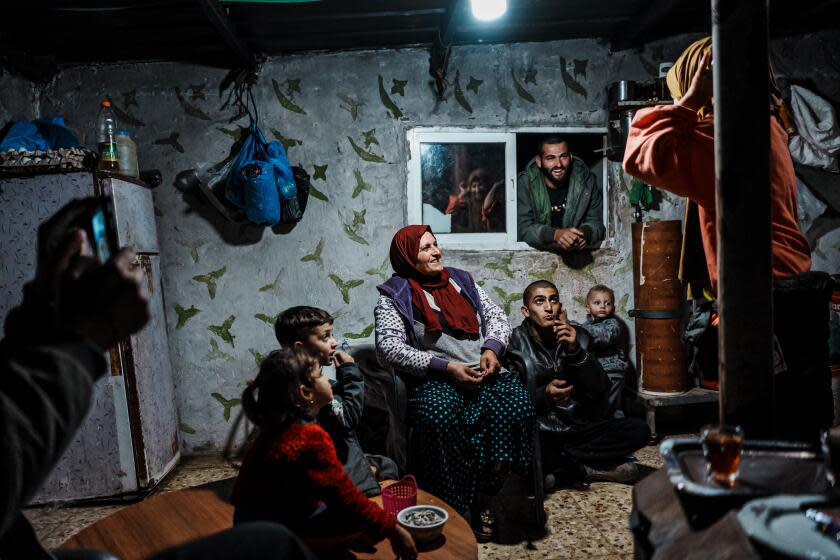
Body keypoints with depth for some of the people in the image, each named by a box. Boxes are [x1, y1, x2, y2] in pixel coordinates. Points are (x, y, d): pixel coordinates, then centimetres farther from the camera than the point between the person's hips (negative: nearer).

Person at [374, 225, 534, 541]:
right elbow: (388, 347, -9)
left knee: (515, 406, -25)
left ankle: (486, 500, -10)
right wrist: (445, 366, -17)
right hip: (435, 379, -4)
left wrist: (491, 349, -5)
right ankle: (450, 509, -19)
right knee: (437, 417, -36)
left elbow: (496, 317, 18)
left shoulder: (461, 280, 19)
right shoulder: (394, 295, 3)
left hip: (485, 371, 4)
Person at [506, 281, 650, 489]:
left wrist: (575, 352, -17)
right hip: (540, 433, -4)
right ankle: (588, 470, -15)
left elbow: (601, 390, -2)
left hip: (579, 429, 4)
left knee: (639, 430, -16)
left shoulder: (576, 335, 5)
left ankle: (556, 469, -16)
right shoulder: (515, 344, -4)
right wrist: (544, 395, -28)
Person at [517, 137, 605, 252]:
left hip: (580, 254, 2)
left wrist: (585, 233, -28)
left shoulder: (586, 180, -5)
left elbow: (597, 221, -3)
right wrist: (555, 234, -36)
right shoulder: (525, 183, -11)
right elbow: (523, 228, -18)